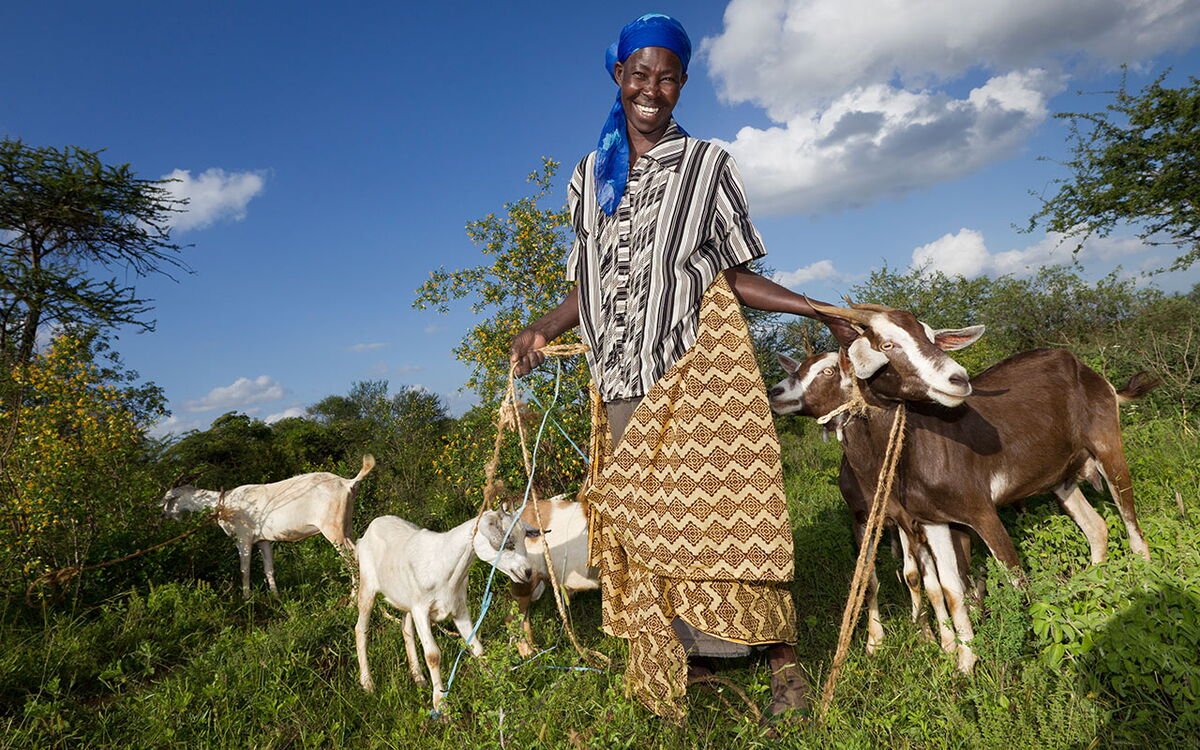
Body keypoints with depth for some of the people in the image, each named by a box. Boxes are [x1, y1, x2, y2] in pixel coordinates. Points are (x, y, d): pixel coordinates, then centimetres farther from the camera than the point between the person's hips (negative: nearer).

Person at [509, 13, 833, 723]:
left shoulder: (708, 164, 7)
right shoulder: (590, 177, 15)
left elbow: (736, 275, 6)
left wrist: (823, 308, -4)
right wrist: (542, 330, 2)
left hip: (699, 364, -3)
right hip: (624, 377, 4)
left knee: (717, 504, -9)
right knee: (639, 514, 3)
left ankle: (783, 653, 7)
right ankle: (686, 659, 17)